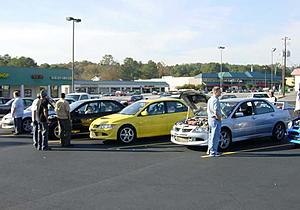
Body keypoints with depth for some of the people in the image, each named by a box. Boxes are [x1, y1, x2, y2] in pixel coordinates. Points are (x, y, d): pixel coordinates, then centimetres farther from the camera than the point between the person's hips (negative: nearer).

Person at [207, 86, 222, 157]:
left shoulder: (210, 100, 15)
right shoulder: (215, 100, -17)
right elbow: (216, 112, -24)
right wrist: (219, 118, -10)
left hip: (210, 119, 10)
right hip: (215, 119, -10)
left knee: (211, 135, 17)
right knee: (215, 136, -5)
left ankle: (209, 150, 26)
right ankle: (213, 152, -3)